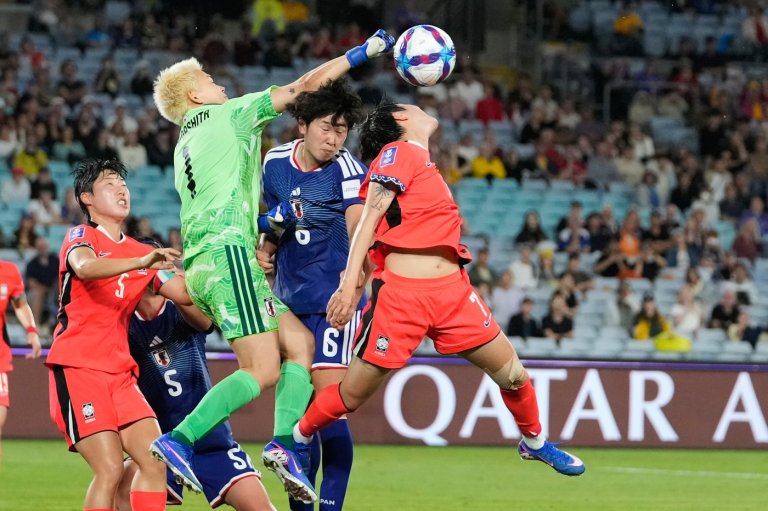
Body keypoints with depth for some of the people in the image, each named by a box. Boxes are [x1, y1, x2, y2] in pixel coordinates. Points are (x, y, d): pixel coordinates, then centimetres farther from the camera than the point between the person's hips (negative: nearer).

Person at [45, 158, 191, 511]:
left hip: (119, 372, 7)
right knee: (110, 469, -17)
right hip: (77, 367, -7)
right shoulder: (80, 236, -2)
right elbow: (84, 267, -26)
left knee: (156, 462, -4)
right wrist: (140, 263, -40)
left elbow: (185, 293, 16)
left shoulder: (141, 254, 17)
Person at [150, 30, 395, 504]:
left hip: (201, 264, 9)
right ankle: (178, 441, -22)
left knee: (300, 341, 9)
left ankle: (285, 443, -6)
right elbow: (303, 86, 6)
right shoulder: (227, 114, 5)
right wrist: (362, 52, 13)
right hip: (227, 252, -9)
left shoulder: (186, 145, 25)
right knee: (263, 371, -14)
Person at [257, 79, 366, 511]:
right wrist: (264, 249, 1)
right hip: (289, 298, 6)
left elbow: (358, 225, -30)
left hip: (333, 298, -6)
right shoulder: (276, 162, 4)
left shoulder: (347, 169, -14)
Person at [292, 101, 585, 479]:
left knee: (511, 371, 6)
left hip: (451, 289, 7)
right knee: (352, 395, -2)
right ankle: (296, 440, 21)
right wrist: (349, 284, -18)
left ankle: (534, 442, 29)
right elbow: (369, 218, -10)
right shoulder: (397, 152, -2)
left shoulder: (421, 161, 22)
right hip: (401, 291, -7)